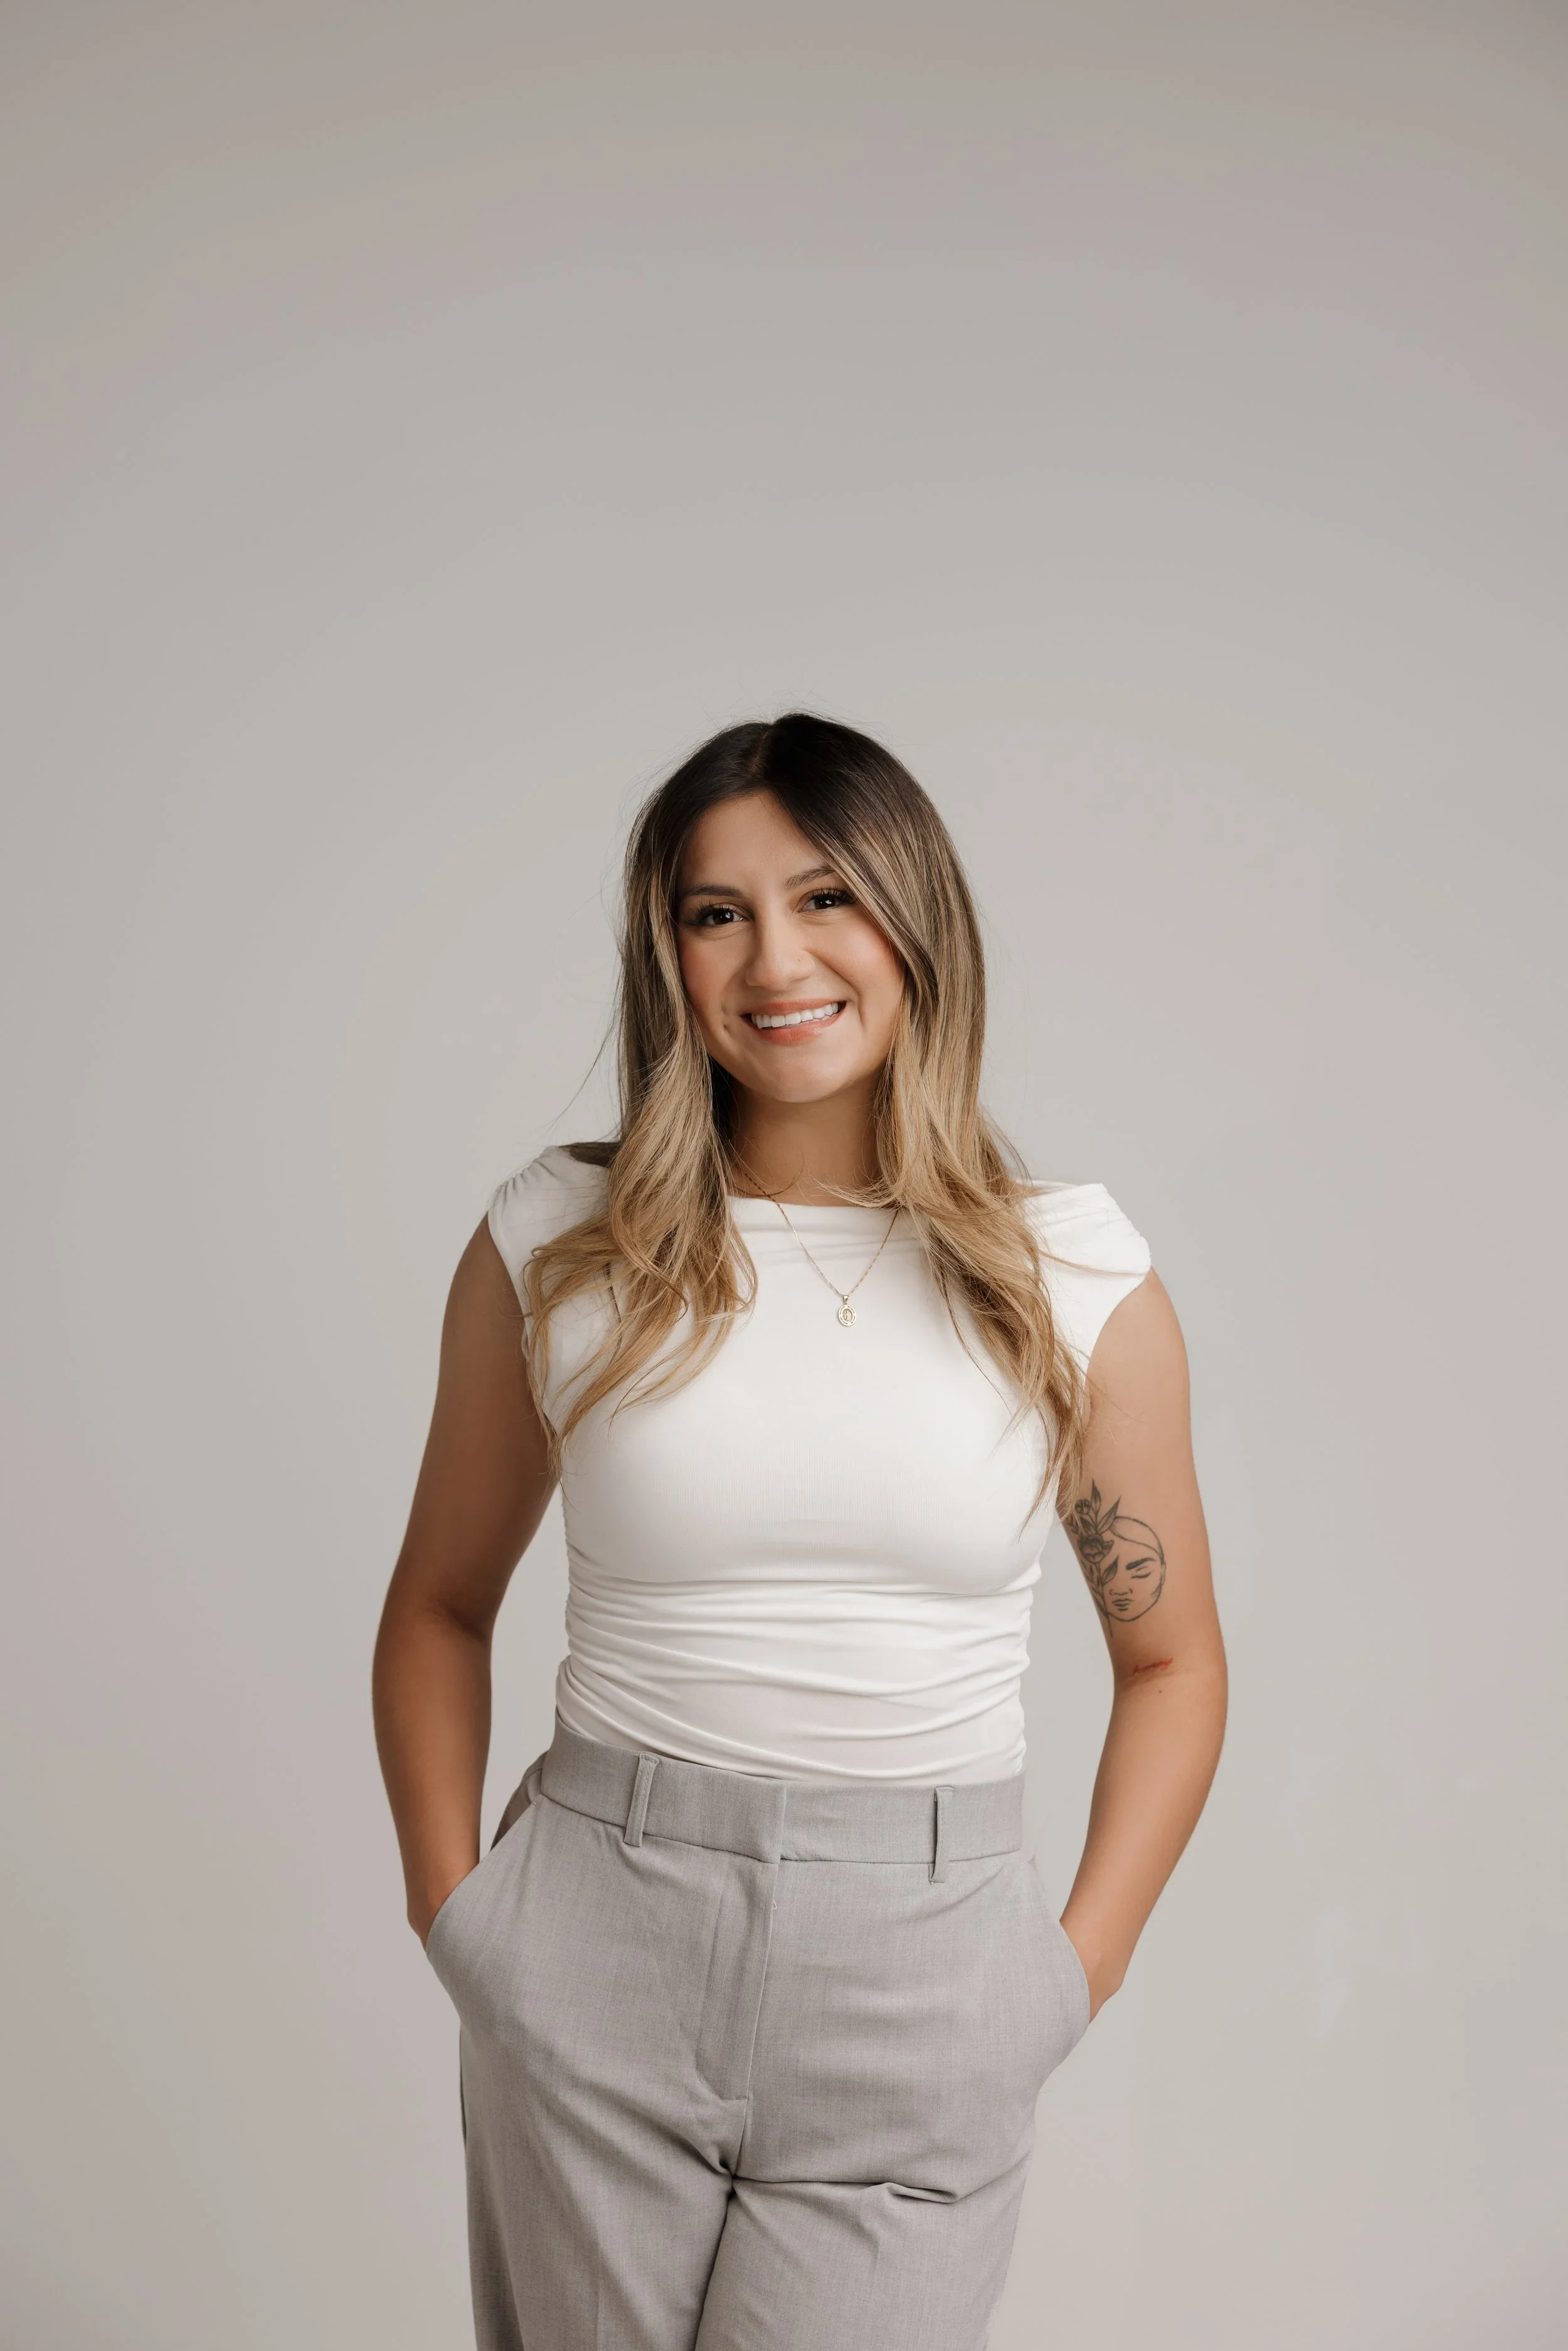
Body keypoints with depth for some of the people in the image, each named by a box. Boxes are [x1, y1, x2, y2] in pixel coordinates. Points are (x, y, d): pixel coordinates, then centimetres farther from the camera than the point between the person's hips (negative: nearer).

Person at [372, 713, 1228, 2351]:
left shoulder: (1075, 1278, -2)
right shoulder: (553, 1247, -1)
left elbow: (1171, 1660, 7)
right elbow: (440, 1607, 11)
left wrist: (1078, 1969, -1)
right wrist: (451, 1908, 1)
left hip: (916, 1982, 0)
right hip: (592, 1970, 1)